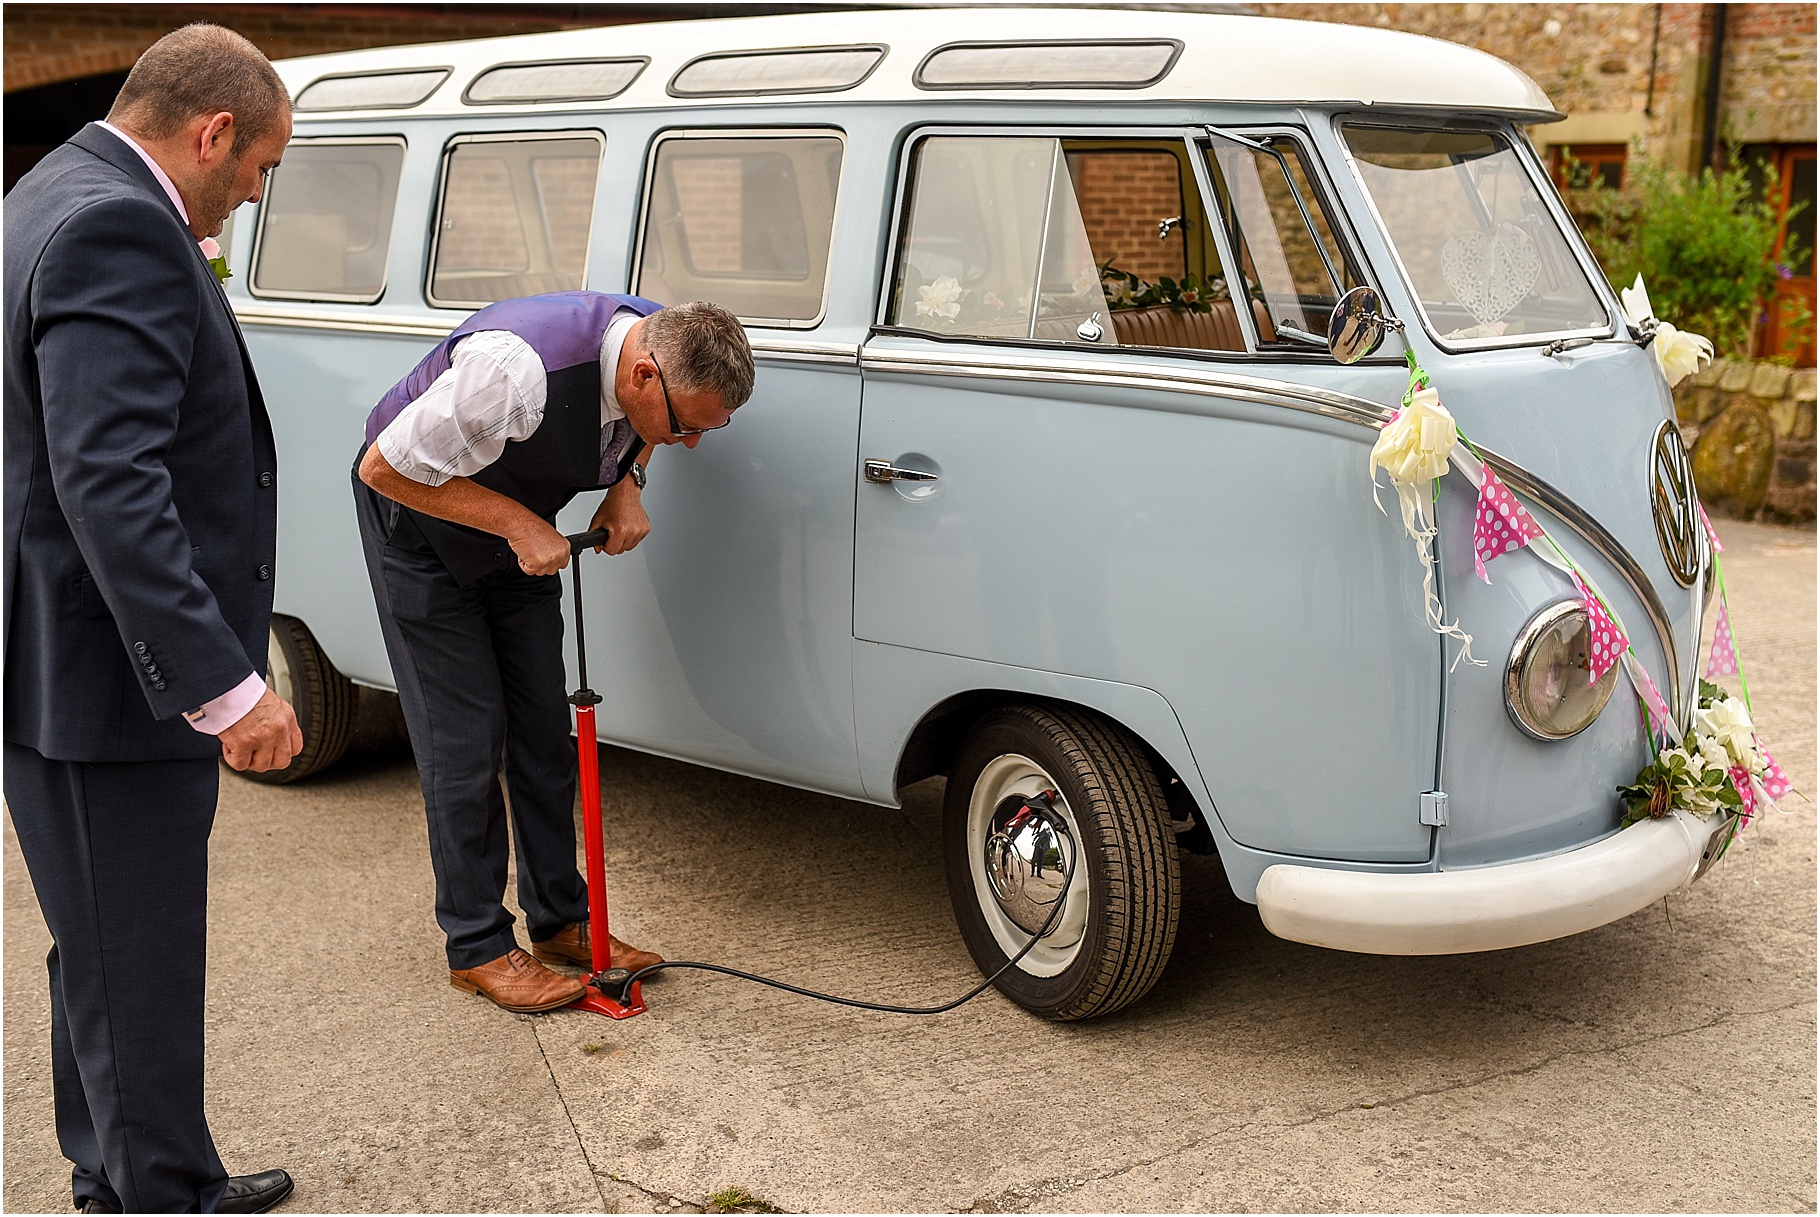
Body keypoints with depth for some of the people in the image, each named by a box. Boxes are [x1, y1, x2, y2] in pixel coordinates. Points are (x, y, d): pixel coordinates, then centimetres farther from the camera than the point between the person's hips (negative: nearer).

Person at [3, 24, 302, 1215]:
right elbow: (111, 482, -30)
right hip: (104, 683, -11)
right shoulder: (115, 232, -20)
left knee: (110, 970, 23)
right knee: (137, 982, 3)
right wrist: (225, 685, -30)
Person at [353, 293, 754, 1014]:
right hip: (418, 520, -7)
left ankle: (561, 920, 18)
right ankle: (477, 946, 6)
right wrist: (517, 523, -30)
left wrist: (626, 485, -12)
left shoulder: (660, 346, -17)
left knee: (543, 725, 7)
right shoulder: (518, 370, -40)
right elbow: (384, 468, -30)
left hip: (518, 527, 7)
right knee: (464, 737, -6)